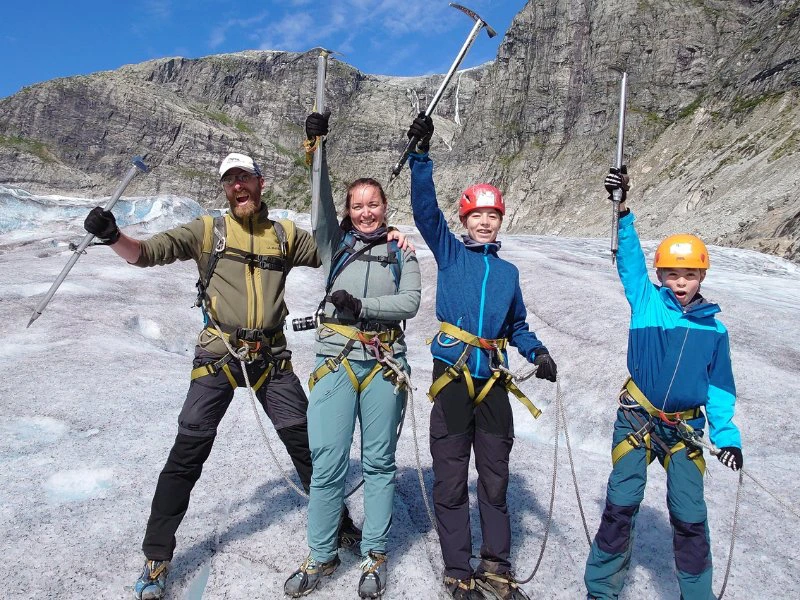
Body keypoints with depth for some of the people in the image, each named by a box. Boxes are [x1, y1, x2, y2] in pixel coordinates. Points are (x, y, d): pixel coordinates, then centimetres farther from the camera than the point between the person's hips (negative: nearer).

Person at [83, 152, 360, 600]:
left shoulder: (285, 235, 9)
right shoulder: (208, 231, 3)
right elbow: (147, 253, -2)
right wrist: (112, 235, -22)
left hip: (271, 358, 2)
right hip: (218, 358, -1)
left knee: (307, 442, 8)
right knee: (187, 454, 0)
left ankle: (336, 521, 31)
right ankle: (157, 558, 19)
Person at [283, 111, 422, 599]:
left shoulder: (401, 253, 9)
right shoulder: (335, 244, 10)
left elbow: (410, 302, -5)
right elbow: (322, 200, -3)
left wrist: (361, 305, -16)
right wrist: (318, 148, -13)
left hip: (384, 363, 0)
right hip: (336, 360, 0)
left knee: (379, 462, 10)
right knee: (328, 463, 1)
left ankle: (375, 556, 26)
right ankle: (321, 556, 22)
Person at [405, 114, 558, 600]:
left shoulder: (508, 272, 16)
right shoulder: (449, 252, 7)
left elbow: (517, 325, 22)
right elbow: (426, 209, -5)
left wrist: (538, 353, 4)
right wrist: (422, 154, -13)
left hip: (493, 382, 3)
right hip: (452, 377, -3)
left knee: (495, 479, 11)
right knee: (451, 482, 4)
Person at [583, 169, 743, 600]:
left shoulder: (713, 328, 2)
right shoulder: (646, 302, -3)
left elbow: (719, 387, 7)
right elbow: (630, 261, -11)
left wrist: (727, 435, 0)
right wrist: (623, 213, -22)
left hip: (684, 428, 2)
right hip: (636, 419, -1)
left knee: (689, 516, 6)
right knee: (621, 505, 2)